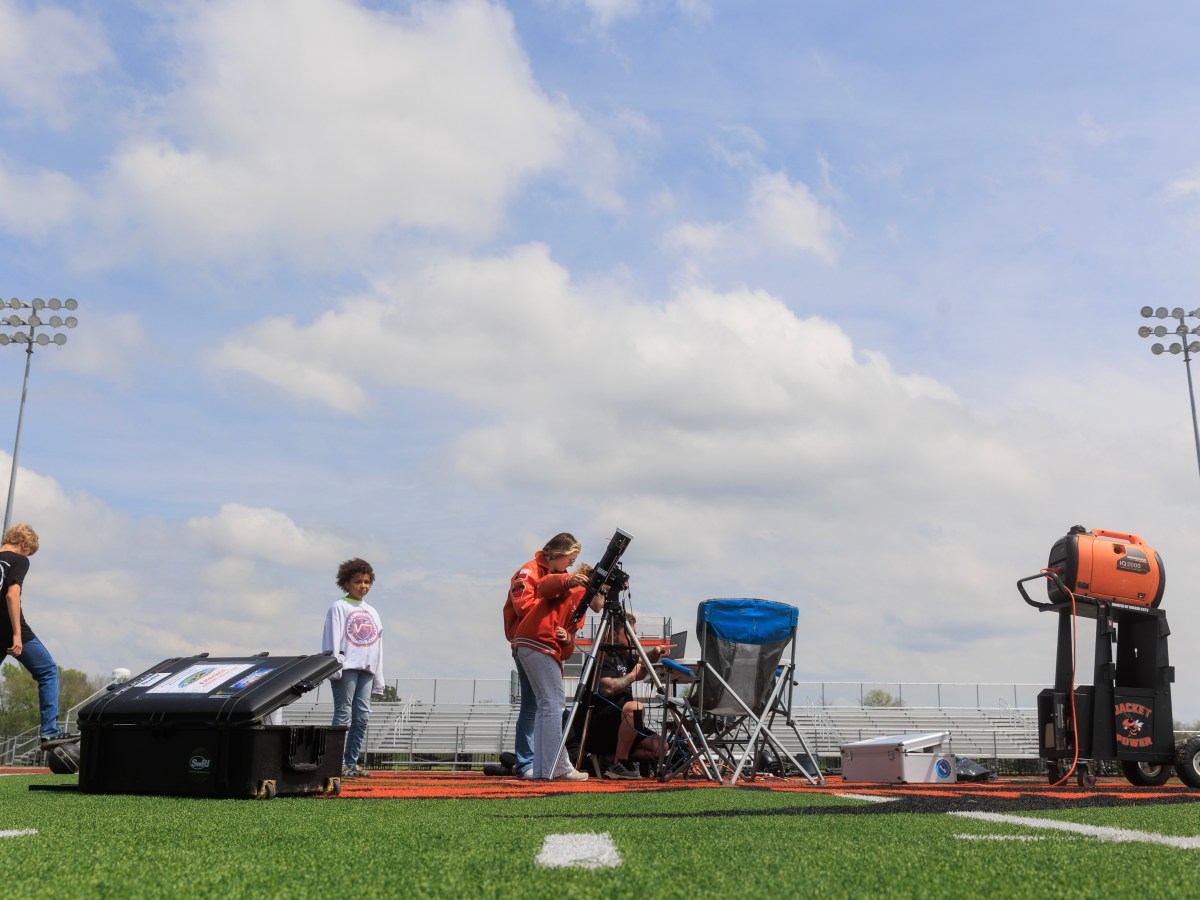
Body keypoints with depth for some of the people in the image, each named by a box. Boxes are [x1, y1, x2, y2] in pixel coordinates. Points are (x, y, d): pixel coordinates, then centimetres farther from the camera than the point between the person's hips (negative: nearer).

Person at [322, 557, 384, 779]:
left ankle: (351, 762, 6)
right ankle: (337, 763, -8)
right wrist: (334, 668, -17)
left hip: (366, 670, 6)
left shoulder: (371, 612, 23)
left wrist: (378, 682, 18)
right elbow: (332, 640, -5)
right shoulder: (339, 607, 5)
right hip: (346, 668, -6)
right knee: (344, 715, -9)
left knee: (362, 716, 1)